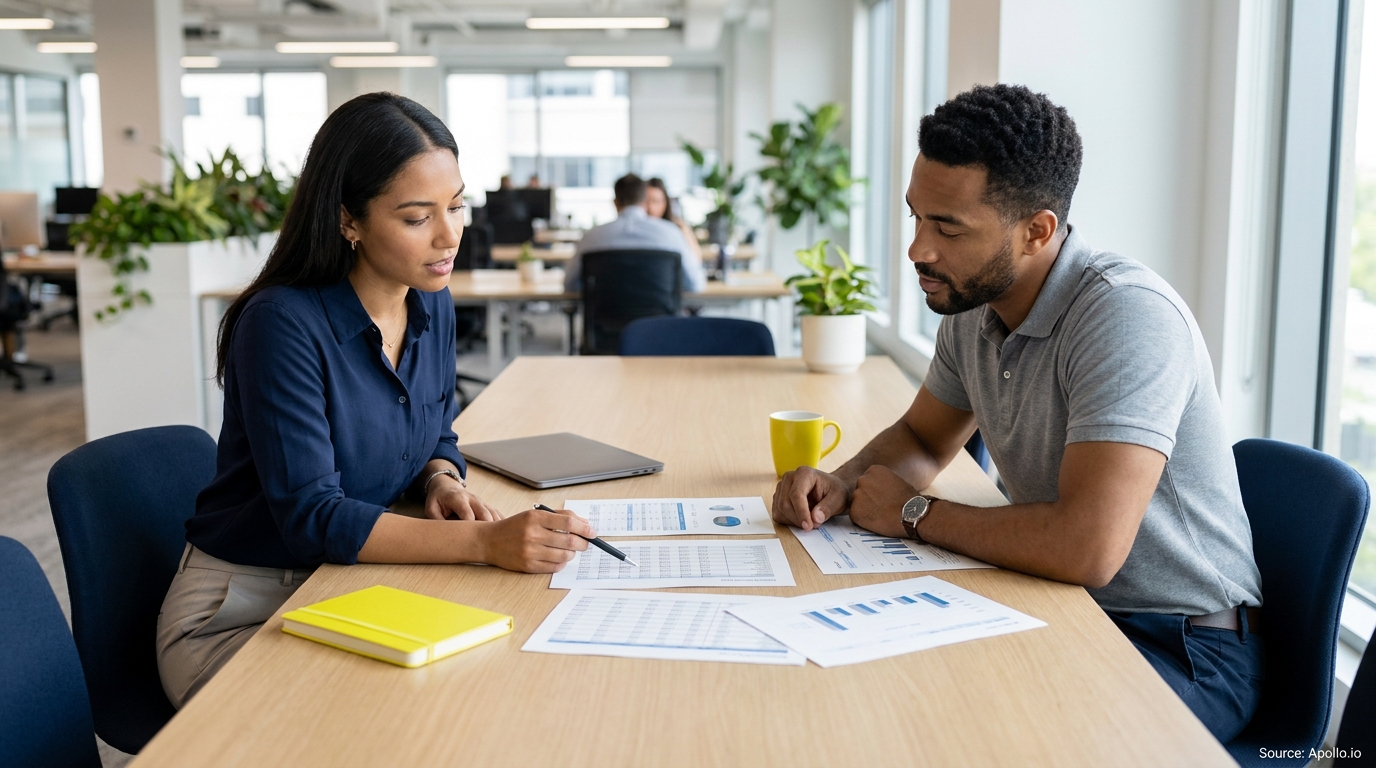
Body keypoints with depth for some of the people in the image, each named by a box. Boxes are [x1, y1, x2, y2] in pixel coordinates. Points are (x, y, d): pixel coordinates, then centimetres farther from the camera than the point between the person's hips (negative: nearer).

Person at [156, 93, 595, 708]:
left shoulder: (433, 306, 0)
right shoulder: (282, 323, -22)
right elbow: (311, 517, -27)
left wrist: (442, 482, -10)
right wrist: (484, 541, -36)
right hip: (240, 611, -6)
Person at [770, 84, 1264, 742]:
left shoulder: (1127, 314, -26)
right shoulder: (974, 306, 0)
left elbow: (1086, 548, -35)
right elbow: (923, 438, 18)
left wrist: (914, 513, -19)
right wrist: (843, 484, -4)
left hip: (1181, 648, -7)